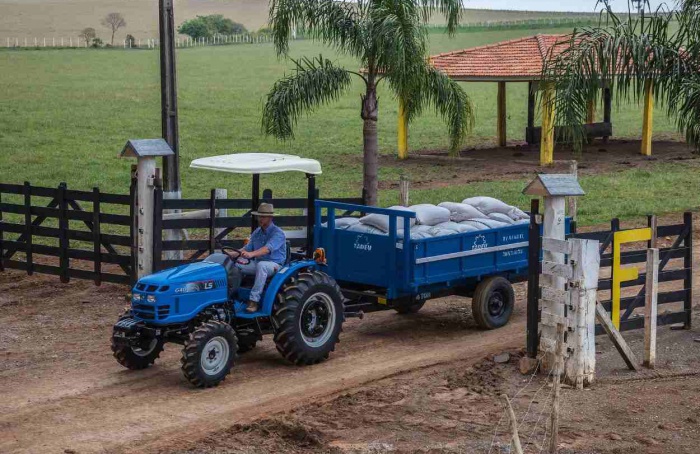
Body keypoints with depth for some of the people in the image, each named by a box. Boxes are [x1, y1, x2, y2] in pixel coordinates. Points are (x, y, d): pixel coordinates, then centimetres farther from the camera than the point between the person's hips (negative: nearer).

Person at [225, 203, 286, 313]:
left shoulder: (278, 233, -13)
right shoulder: (257, 232, 12)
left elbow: (268, 248, -30)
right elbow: (247, 248, 11)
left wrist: (252, 254, -47)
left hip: (274, 264, -7)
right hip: (257, 263, 7)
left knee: (261, 265, -40)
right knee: (234, 265, -12)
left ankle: (254, 300, -40)